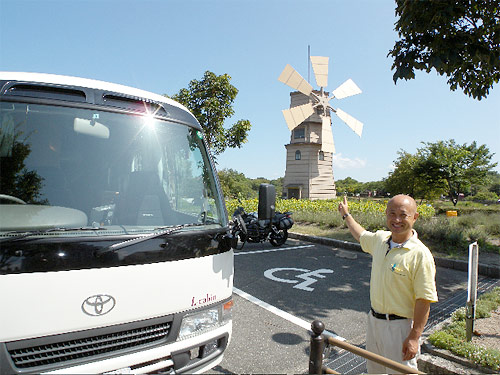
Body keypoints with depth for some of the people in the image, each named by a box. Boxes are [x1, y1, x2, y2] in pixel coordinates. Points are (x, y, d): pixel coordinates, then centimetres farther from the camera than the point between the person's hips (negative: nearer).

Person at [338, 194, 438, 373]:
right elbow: (362, 236, 23)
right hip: (374, 320, 7)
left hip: (399, 326, -6)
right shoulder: (380, 238, -1)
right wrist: (346, 215, 35)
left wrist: (414, 338, -19)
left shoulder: (420, 254, -20)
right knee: (374, 369, 22)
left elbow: (424, 300, -19)